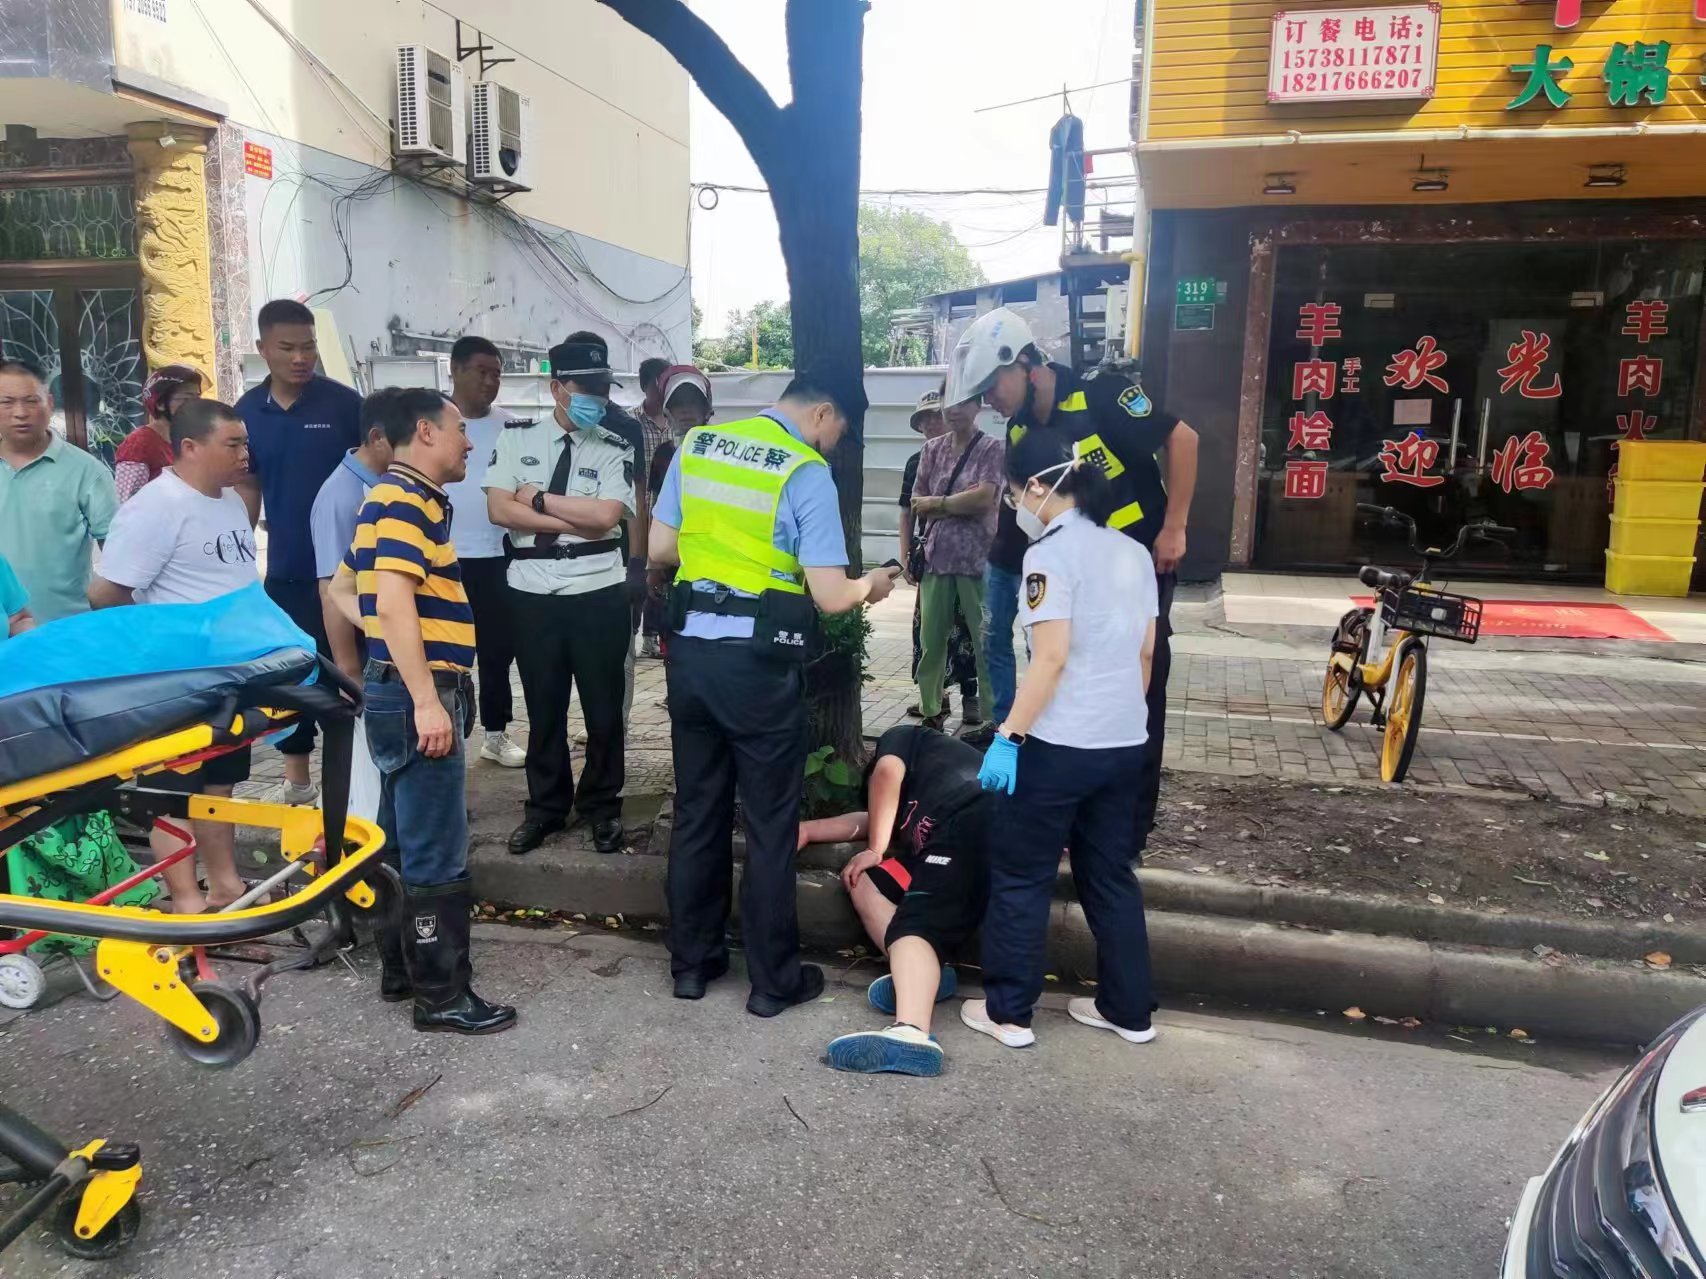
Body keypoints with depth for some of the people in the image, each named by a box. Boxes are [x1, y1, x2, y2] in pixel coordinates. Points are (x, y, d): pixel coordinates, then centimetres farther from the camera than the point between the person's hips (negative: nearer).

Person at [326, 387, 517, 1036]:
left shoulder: (398, 496, 19)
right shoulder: (407, 497, -13)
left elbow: (342, 588, 26)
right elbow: (395, 601, -23)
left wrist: (390, 639, 13)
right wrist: (428, 700, -25)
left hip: (398, 686, 11)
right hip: (417, 692, -11)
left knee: (402, 843, 17)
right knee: (437, 854, -4)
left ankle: (400, 971, 27)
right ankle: (443, 995, 4)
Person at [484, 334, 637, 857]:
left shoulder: (616, 449, -2)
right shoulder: (515, 437, 2)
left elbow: (606, 515, -16)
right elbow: (499, 509, -7)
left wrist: (539, 499, -9)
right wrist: (577, 521, -12)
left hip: (599, 594, -1)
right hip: (532, 593, 1)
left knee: (603, 708, 9)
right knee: (543, 707, 13)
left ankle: (602, 805, 28)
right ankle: (546, 806, 29)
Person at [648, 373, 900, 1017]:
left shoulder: (695, 445, 5)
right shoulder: (807, 474, -10)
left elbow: (660, 549, 10)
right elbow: (830, 596, -12)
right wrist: (872, 585, 8)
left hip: (690, 649, 5)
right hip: (760, 662, -5)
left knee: (696, 813, 17)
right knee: (769, 824, 8)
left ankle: (691, 962, 29)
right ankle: (773, 980, 19)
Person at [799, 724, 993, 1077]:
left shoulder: (903, 738, 26)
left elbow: (887, 774, 5)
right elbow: (871, 822, 35)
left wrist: (876, 850, 8)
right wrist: (807, 830, 31)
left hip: (974, 823, -8)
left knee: (917, 922, -24)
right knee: (862, 881, 11)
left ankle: (911, 1034, -50)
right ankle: (921, 973, -13)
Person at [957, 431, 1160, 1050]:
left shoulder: (1050, 553, -14)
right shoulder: (1133, 552, 9)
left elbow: (1051, 659, -21)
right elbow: (1145, 653, 13)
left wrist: (1008, 736, -17)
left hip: (1059, 744, -8)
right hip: (1124, 742, 8)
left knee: (1019, 876, 7)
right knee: (1110, 874, 18)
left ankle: (1008, 1012, 15)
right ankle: (1129, 1009, 26)